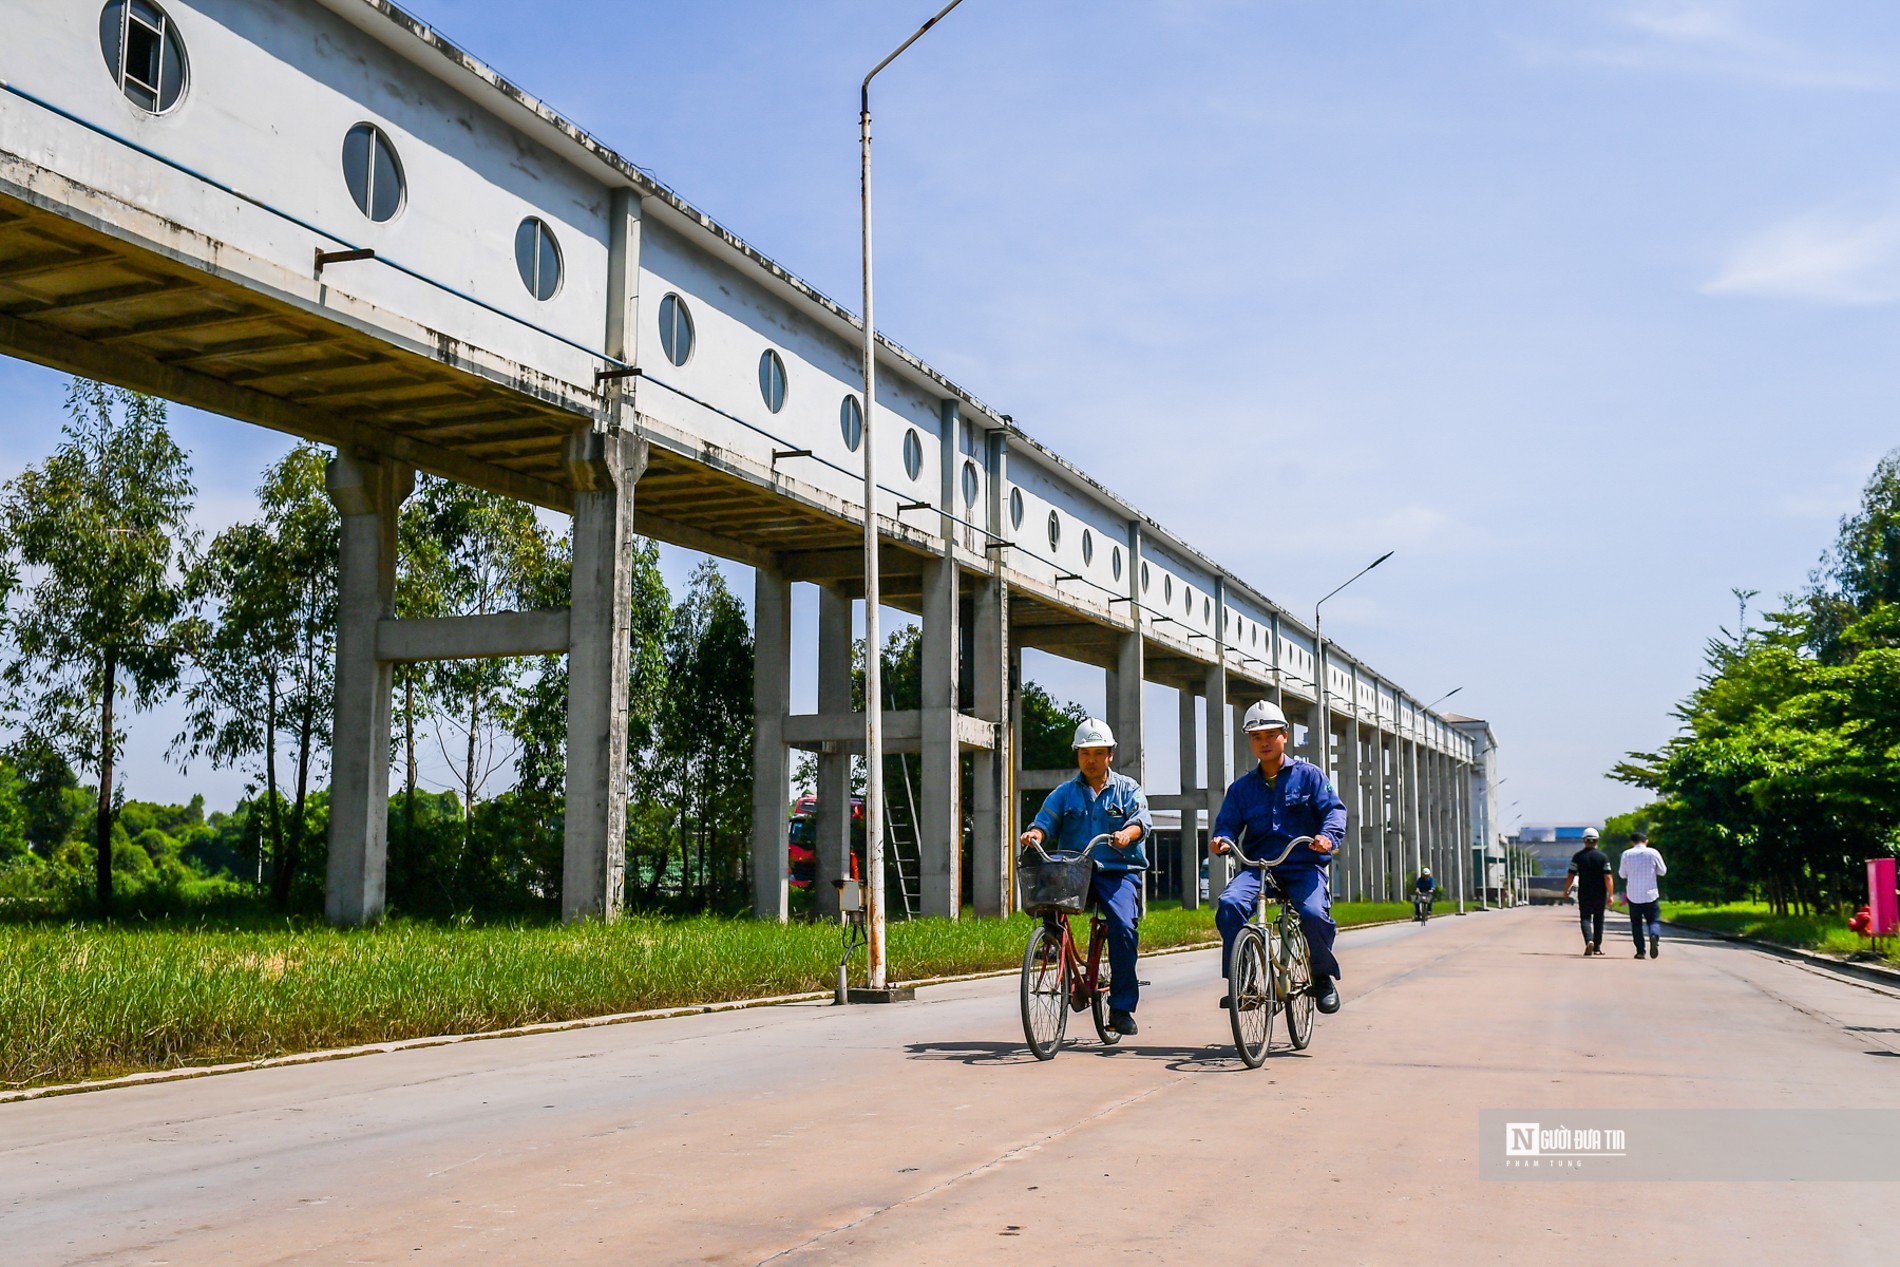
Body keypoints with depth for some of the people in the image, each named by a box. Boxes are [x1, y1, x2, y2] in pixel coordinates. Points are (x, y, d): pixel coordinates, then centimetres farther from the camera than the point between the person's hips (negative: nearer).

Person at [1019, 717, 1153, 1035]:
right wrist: (1035, 833, -20)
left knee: (1123, 925, -24)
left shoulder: (1127, 789, 13)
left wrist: (1127, 833, -26)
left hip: (1118, 871, -2)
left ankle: (1122, 1008, -14)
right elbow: (1046, 819, 4)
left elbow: (1141, 819, -3)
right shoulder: (1064, 793, 17)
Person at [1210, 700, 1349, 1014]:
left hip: (1304, 865, -2)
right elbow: (1227, 822, 9)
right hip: (1257, 866, 2)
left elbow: (1334, 809, -1)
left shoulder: (1308, 775, 9)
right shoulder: (1241, 787, 16)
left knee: (1315, 914, -30)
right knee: (1229, 903, -28)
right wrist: (1222, 839, -16)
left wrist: (1328, 835, -23)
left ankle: (1323, 977, -1)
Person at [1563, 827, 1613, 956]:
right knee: (1598, 920, 13)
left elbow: (1571, 876, -2)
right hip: (1600, 894, 1)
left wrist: (1566, 891, 10)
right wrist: (1610, 895, -4)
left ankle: (1589, 941, -21)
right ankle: (1597, 947, 16)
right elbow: (1608, 878, -9)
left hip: (1584, 894, -1)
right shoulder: (1603, 856, -4)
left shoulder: (1577, 856, -3)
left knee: (1585, 918, 4)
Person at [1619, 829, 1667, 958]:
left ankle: (1640, 950, 1)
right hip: (1650, 894, -1)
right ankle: (1654, 936, -25)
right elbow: (1662, 871, 5)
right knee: (1654, 920, 8)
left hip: (1633, 895, 1)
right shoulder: (1653, 853, -3)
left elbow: (1622, 874, 5)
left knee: (1636, 923, 11)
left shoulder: (1626, 854, -2)